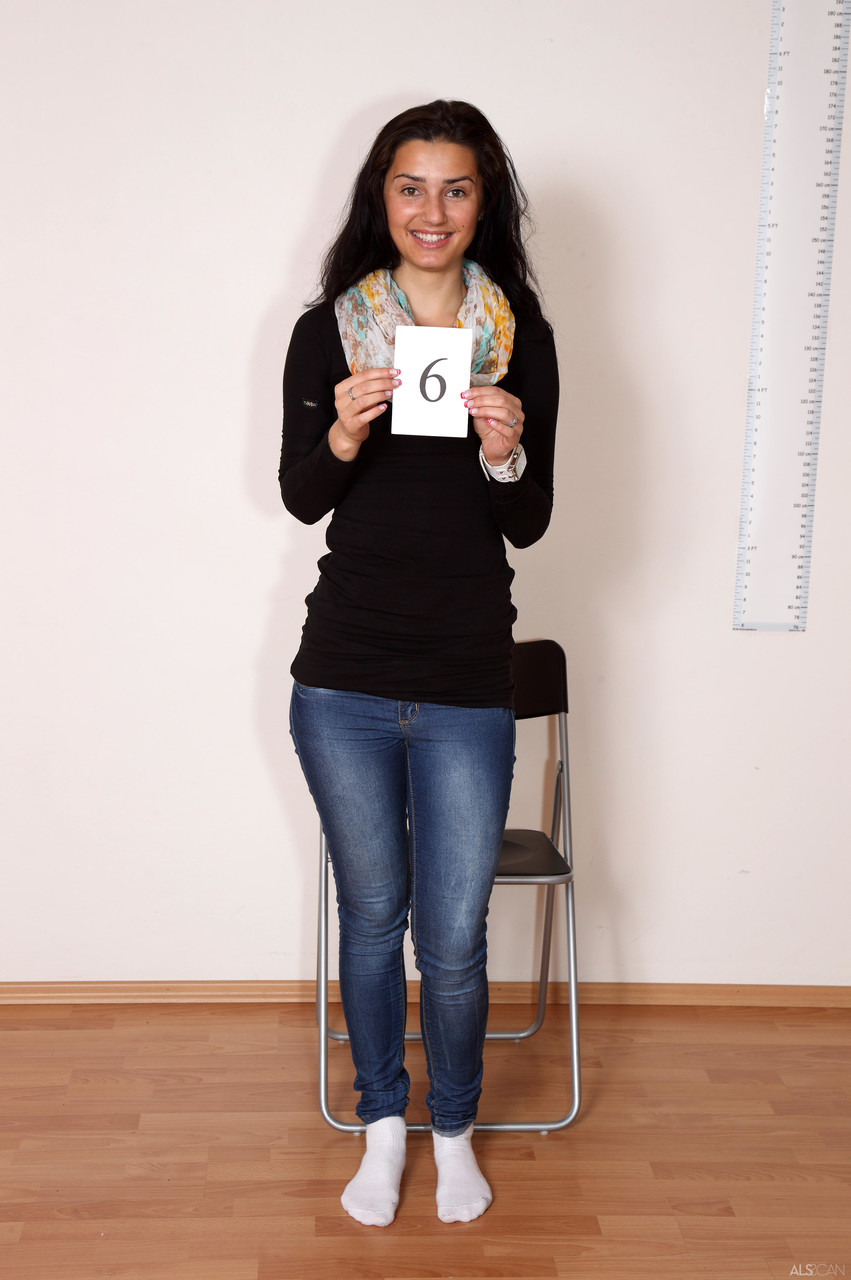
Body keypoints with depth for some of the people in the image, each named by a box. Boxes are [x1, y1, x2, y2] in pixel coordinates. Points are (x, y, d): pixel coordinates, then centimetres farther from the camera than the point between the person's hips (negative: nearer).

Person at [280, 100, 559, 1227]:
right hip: (344, 678, 1)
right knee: (372, 913, 15)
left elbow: (529, 523, 1)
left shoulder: (522, 340, 1)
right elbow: (300, 498, 1)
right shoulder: (327, 331, 0)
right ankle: (382, 1121, 37)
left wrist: (506, 453, -19)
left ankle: (454, 1126, 33)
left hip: (468, 686, 0)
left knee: (453, 935, 6)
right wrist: (342, 437, -19)